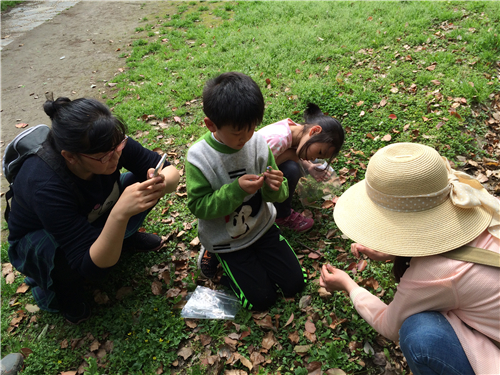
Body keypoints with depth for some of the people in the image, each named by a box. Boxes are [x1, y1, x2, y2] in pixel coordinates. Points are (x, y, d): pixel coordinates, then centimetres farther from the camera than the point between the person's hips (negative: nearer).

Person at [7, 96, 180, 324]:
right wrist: (120, 214, -56)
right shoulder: (46, 187, -40)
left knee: (144, 182, -17)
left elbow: (170, 170, -20)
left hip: (92, 220, 5)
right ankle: (63, 284, -3)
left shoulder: (110, 144, -28)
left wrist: (161, 183, -45)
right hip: (35, 245, -4)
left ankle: (124, 237, 11)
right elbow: (93, 268, -40)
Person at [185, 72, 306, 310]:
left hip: (261, 227, 4)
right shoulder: (198, 158, -23)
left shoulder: (258, 143, -12)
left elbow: (275, 196, -3)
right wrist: (236, 190, -33)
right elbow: (198, 206, -21)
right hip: (225, 241, -4)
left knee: (294, 284, 5)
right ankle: (215, 256, 17)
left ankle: (253, 256, 24)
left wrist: (276, 188, -28)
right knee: (261, 299, -1)